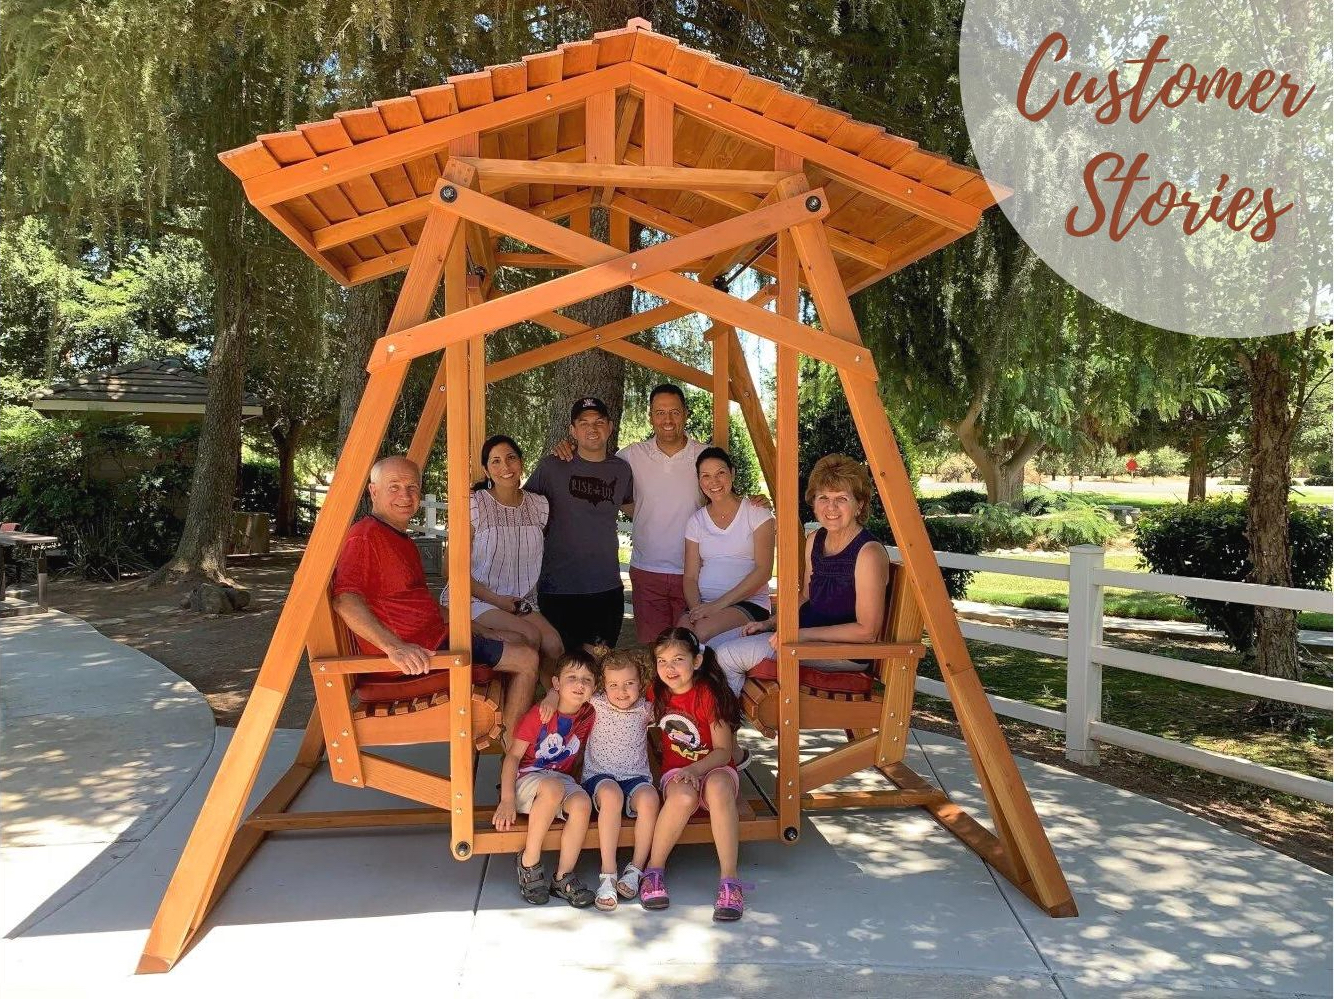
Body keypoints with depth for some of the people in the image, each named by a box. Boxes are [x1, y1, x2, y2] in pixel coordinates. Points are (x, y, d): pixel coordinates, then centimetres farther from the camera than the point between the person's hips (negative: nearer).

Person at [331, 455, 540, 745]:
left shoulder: (402, 539, 19)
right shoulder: (364, 536, -16)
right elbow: (345, 600, -30)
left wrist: (473, 629, 22)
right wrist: (395, 647, -39)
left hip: (434, 635, 11)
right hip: (415, 655, -11)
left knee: (514, 640, 22)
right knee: (527, 659, -5)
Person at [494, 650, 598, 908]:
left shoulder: (588, 715, 0)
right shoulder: (539, 713, -12)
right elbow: (513, 755, -13)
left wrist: (572, 779, 4)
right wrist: (507, 799, -21)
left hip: (562, 779, 4)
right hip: (527, 778, -4)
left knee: (582, 803, -30)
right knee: (553, 787, -38)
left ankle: (563, 877, -16)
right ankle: (529, 862, -19)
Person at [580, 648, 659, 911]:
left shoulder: (645, 709, 5)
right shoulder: (596, 704, 0)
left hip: (636, 776, 2)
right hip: (600, 775, -2)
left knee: (649, 799, -33)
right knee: (611, 795, -37)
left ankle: (635, 869, -17)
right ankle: (608, 874, -31)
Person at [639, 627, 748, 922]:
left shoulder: (709, 693, -12)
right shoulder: (658, 693, 2)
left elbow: (723, 751, -13)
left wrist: (695, 769, -30)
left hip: (714, 768, -2)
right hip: (677, 772, 2)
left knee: (718, 786, -40)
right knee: (683, 796, -36)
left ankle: (729, 879, -35)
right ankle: (654, 870, -19)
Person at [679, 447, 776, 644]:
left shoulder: (757, 513, 3)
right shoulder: (696, 521, 14)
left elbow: (763, 570, -6)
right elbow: (690, 576, 10)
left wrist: (719, 604, -14)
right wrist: (696, 608, -13)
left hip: (749, 603, -3)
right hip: (703, 604, 3)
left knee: (702, 631, -32)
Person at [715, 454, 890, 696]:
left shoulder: (868, 553, -19)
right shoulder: (814, 540, 6)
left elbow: (867, 631, -19)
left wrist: (801, 634, -21)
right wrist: (769, 624, 4)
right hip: (807, 634, 9)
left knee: (728, 656, -16)